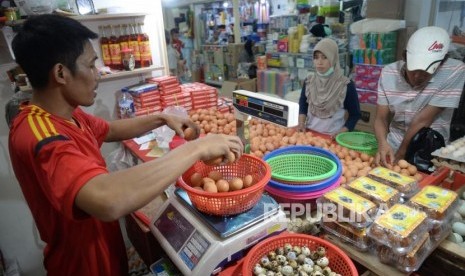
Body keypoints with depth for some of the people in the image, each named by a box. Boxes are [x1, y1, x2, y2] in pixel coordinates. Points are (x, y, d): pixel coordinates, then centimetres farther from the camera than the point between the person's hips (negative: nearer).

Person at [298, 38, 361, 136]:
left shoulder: (346, 85, -8)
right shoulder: (309, 81, 1)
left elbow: (355, 114, -1)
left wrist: (341, 133, -12)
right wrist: (301, 123, -4)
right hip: (310, 133, 2)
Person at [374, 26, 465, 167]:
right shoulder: (389, 73, -8)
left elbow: (422, 120, -17)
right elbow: (381, 118, -8)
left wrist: (400, 155, -15)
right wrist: (382, 144, -26)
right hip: (393, 147, 2)